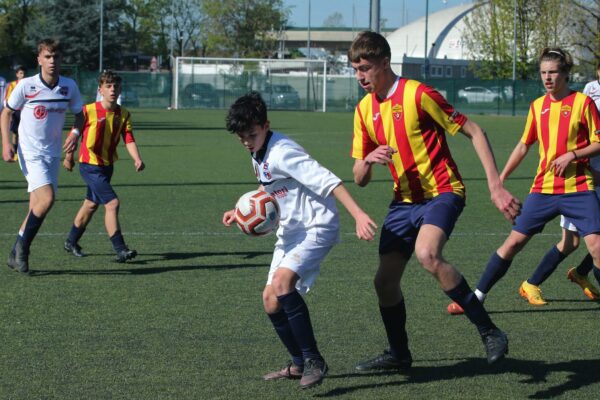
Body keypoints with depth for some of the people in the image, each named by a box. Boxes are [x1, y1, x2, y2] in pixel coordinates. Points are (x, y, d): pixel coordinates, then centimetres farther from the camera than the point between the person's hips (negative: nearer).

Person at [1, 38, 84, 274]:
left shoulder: (69, 86, -1)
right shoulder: (26, 86, -10)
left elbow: (79, 115, 13)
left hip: (53, 154, 5)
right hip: (30, 152, -5)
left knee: (37, 208, 5)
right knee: (47, 198, -22)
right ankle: (23, 245, -4)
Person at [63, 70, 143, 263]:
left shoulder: (123, 114, -1)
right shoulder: (88, 111, -14)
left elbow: (129, 139, -10)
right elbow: (74, 133, -1)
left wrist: (137, 159, -26)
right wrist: (69, 156, 7)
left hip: (107, 166, 7)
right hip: (90, 166, -7)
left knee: (91, 204, 20)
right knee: (112, 203, -17)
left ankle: (71, 242, 39)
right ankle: (120, 250, -17)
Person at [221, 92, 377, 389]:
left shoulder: (282, 152, -20)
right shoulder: (258, 156, 10)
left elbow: (326, 181, -28)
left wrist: (358, 215, -38)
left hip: (317, 226, -10)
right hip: (290, 231, 10)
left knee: (282, 282, -29)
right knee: (271, 300, 7)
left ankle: (314, 360, -22)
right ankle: (299, 364, 24)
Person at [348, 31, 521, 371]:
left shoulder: (417, 94, -14)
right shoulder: (365, 109, 7)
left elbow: (474, 132, -11)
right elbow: (360, 179, 10)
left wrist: (496, 186, -18)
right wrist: (368, 161, -15)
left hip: (442, 192, -7)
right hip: (404, 200, 7)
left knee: (427, 254, -33)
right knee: (385, 281, 5)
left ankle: (489, 332, -24)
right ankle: (399, 354, 29)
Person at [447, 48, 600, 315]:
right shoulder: (537, 106, 10)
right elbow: (524, 145, 19)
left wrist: (572, 155, -17)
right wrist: (500, 180, 18)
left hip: (578, 188, -4)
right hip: (543, 189, 4)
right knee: (513, 241, 2)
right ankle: (477, 297, 11)